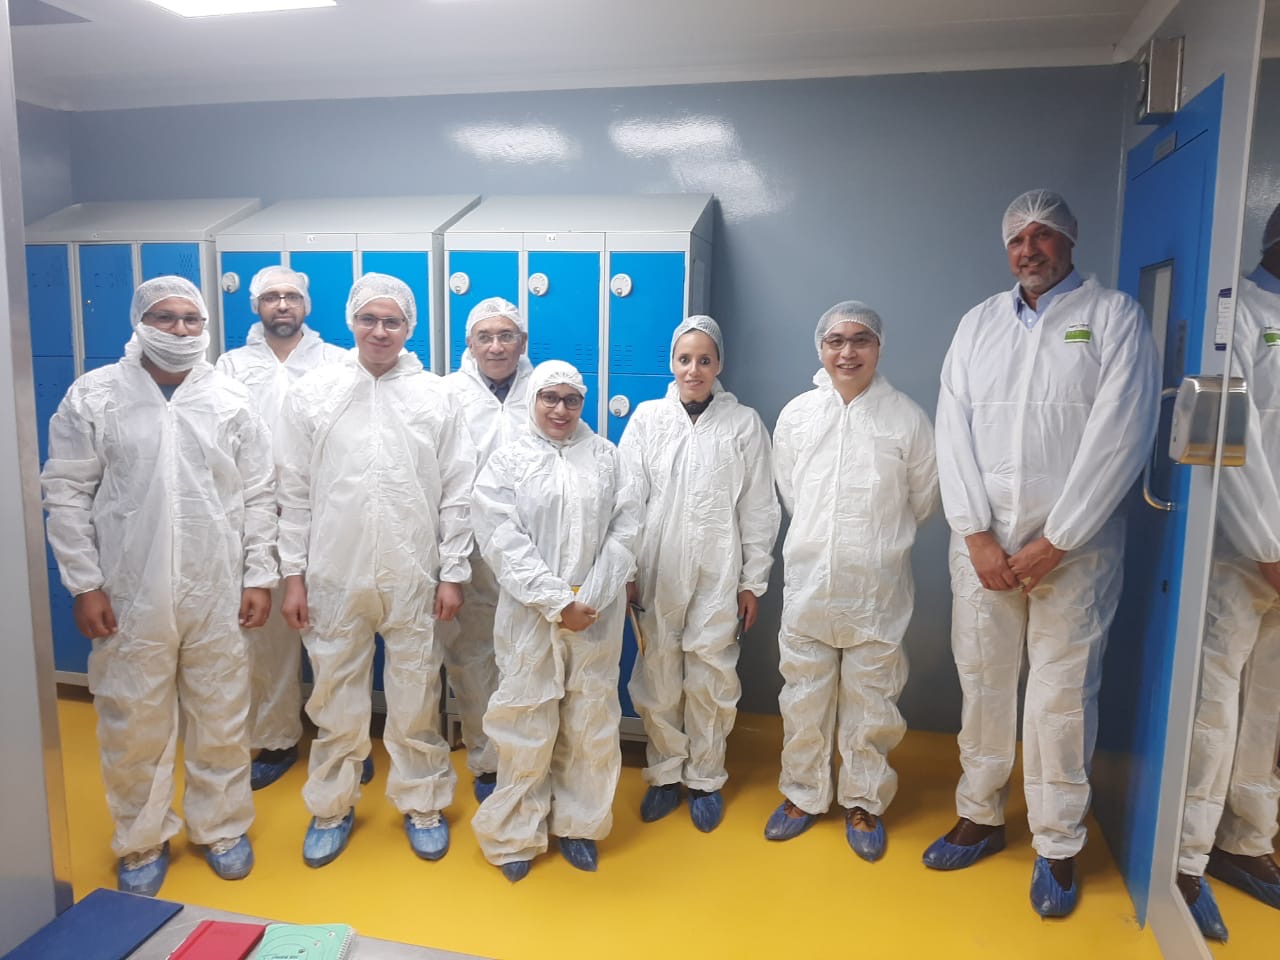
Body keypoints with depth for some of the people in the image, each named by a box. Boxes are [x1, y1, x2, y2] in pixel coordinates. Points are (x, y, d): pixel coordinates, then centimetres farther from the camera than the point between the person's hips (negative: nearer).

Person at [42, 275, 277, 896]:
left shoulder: (232, 400, 2)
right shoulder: (94, 396, -1)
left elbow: (259, 495, 3)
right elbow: (67, 495, 0)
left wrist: (259, 576, -1)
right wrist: (84, 584, -4)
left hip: (217, 594, 1)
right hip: (130, 595, 0)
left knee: (221, 721, 12)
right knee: (134, 727, 11)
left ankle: (222, 827, 32)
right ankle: (141, 841, 32)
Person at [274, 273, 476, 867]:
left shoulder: (435, 397, 1)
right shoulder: (311, 393, 2)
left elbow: (456, 492, 1)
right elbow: (294, 492, 3)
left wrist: (453, 572, -1)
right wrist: (293, 574, 0)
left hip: (413, 576, 0)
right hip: (334, 573, 1)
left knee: (416, 698, 10)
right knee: (334, 696, 12)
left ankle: (421, 804, 29)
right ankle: (332, 806, 33)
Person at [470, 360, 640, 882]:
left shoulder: (606, 456, 7)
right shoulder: (508, 460, 1)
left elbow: (624, 529, 1)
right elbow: (503, 541, -7)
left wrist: (591, 599, -10)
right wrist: (557, 602, -14)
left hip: (597, 616, 2)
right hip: (530, 617, -2)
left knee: (591, 724, 10)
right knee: (526, 727, 4)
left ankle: (579, 824, 30)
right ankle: (516, 833, 24)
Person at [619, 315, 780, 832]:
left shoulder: (744, 423, 1)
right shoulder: (647, 417, 3)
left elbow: (759, 509, 3)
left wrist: (753, 581, 3)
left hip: (718, 575, -1)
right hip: (657, 572, 1)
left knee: (711, 682, 5)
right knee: (657, 679, 8)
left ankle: (705, 779, 26)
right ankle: (665, 774, 28)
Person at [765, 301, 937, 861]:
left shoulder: (906, 418, -5)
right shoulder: (796, 415, 1)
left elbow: (923, 499, 7)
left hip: (878, 589, -1)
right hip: (807, 584, 2)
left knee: (871, 702, 11)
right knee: (803, 698, 13)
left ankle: (864, 803, 31)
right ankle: (803, 793, 32)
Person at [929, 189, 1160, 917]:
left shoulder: (1114, 315, 1)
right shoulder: (979, 323, 11)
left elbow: (1120, 436, -9)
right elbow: (954, 431, 3)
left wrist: (1055, 542, -12)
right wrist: (977, 535, -6)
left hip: (1074, 541, -3)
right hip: (983, 537, 3)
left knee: (1062, 693, 1)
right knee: (982, 680, 10)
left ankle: (1059, 848, 19)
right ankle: (981, 817, 27)